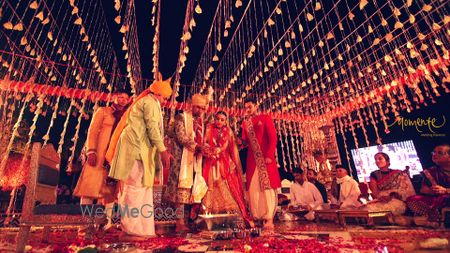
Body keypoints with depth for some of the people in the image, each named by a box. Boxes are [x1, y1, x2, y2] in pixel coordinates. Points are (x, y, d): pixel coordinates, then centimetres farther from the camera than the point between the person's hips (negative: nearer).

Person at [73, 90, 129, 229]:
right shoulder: (103, 111, 10)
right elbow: (92, 131, 0)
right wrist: (91, 151, -11)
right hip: (100, 153, -3)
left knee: (110, 187, 3)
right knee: (91, 184, -3)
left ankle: (107, 219, 7)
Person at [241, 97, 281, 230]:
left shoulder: (266, 118, 4)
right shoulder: (245, 122, 17)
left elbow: (273, 138, -5)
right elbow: (244, 140, 16)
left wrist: (269, 155, -15)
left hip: (265, 158, -4)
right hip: (252, 159, 5)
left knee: (268, 187, -3)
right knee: (253, 188, 4)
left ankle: (269, 219, 1)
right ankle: (256, 217, 12)